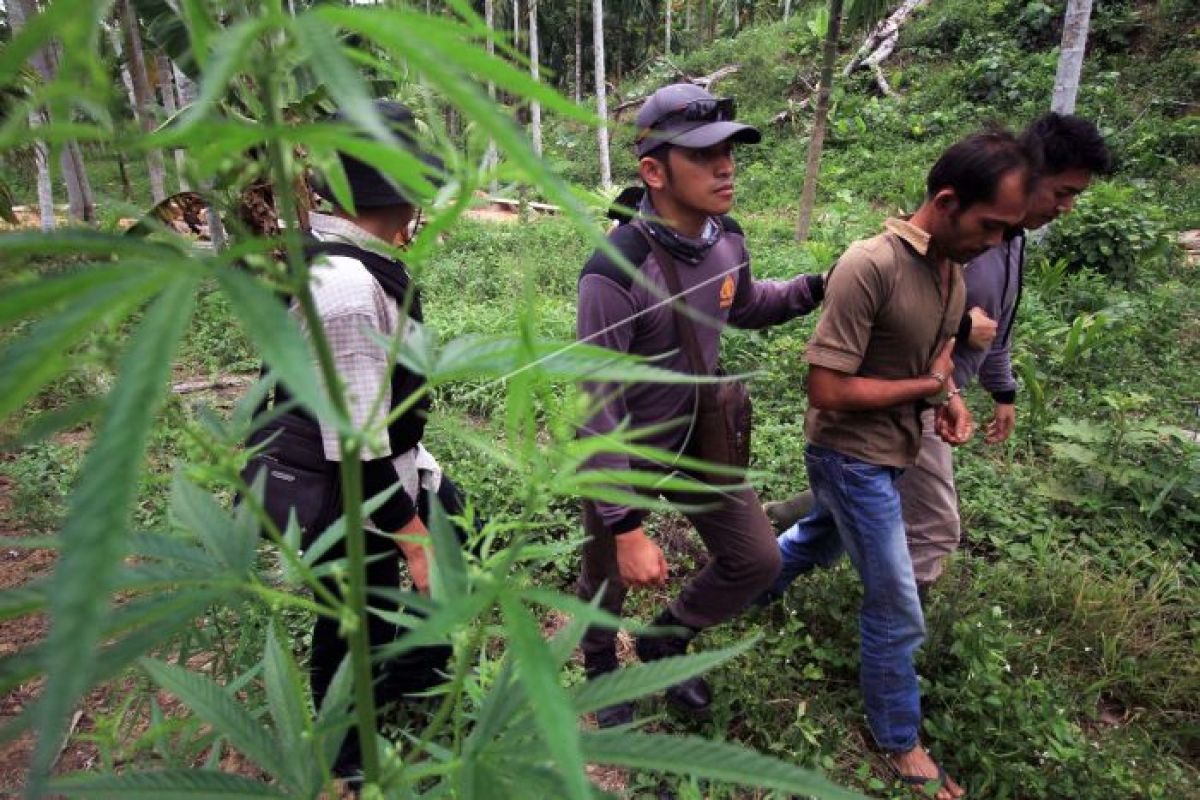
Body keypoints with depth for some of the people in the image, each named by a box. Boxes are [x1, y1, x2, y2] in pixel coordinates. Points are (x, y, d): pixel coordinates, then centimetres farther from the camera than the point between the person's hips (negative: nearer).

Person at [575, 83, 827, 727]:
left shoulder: (727, 240, -8)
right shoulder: (615, 273, -31)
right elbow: (599, 410, -28)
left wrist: (816, 288, -2)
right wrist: (626, 526, -28)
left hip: (699, 441, 6)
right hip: (624, 458, -6)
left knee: (757, 560, 13)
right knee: (608, 583, 16)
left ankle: (665, 642, 39)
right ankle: (601, 667, 51)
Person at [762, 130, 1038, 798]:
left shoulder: (954, 270, 0)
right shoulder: (870, 266, -28)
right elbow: (828, 391, -29)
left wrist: (953, 399, -7)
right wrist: (930, 387, -18)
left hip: (886, 453, 9)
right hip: (853, 458, -8)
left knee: (824, 543, 31)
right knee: (898, 613, 4)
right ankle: (901, 743, 27)